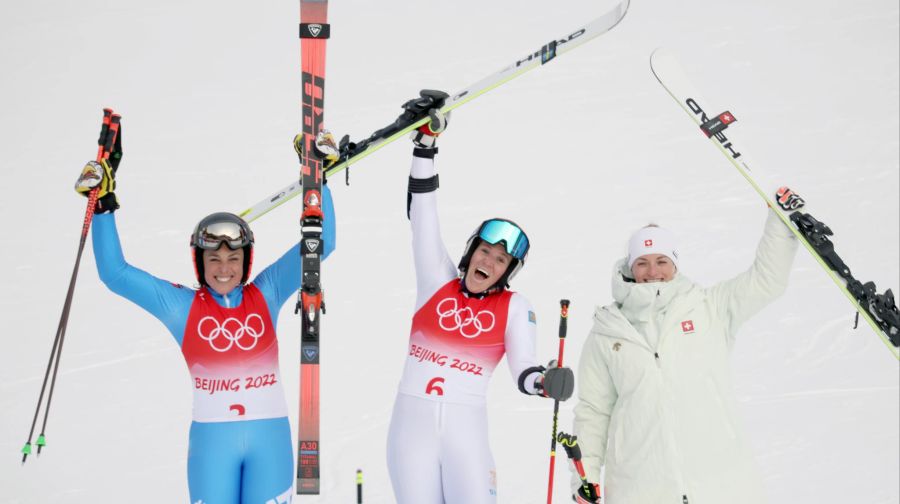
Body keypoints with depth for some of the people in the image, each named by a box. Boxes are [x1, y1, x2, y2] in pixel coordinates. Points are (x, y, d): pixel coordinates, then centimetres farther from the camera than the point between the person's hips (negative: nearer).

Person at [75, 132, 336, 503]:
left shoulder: (266, 295, 5)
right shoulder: (183, 307, 3)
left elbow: (319, 244, 3)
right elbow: (115, 273, 2)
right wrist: (103, 207, -3)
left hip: (270, 437, 1)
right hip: (212, 440, -1)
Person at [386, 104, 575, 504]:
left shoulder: (514, 307, 5)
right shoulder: (437, 280, 6)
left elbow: (523, 369, -5)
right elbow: (422, 213, 2)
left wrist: (544, 381, -30)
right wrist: (426, 144, -4)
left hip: (466, 427, -1)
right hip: (412, 422, 1)